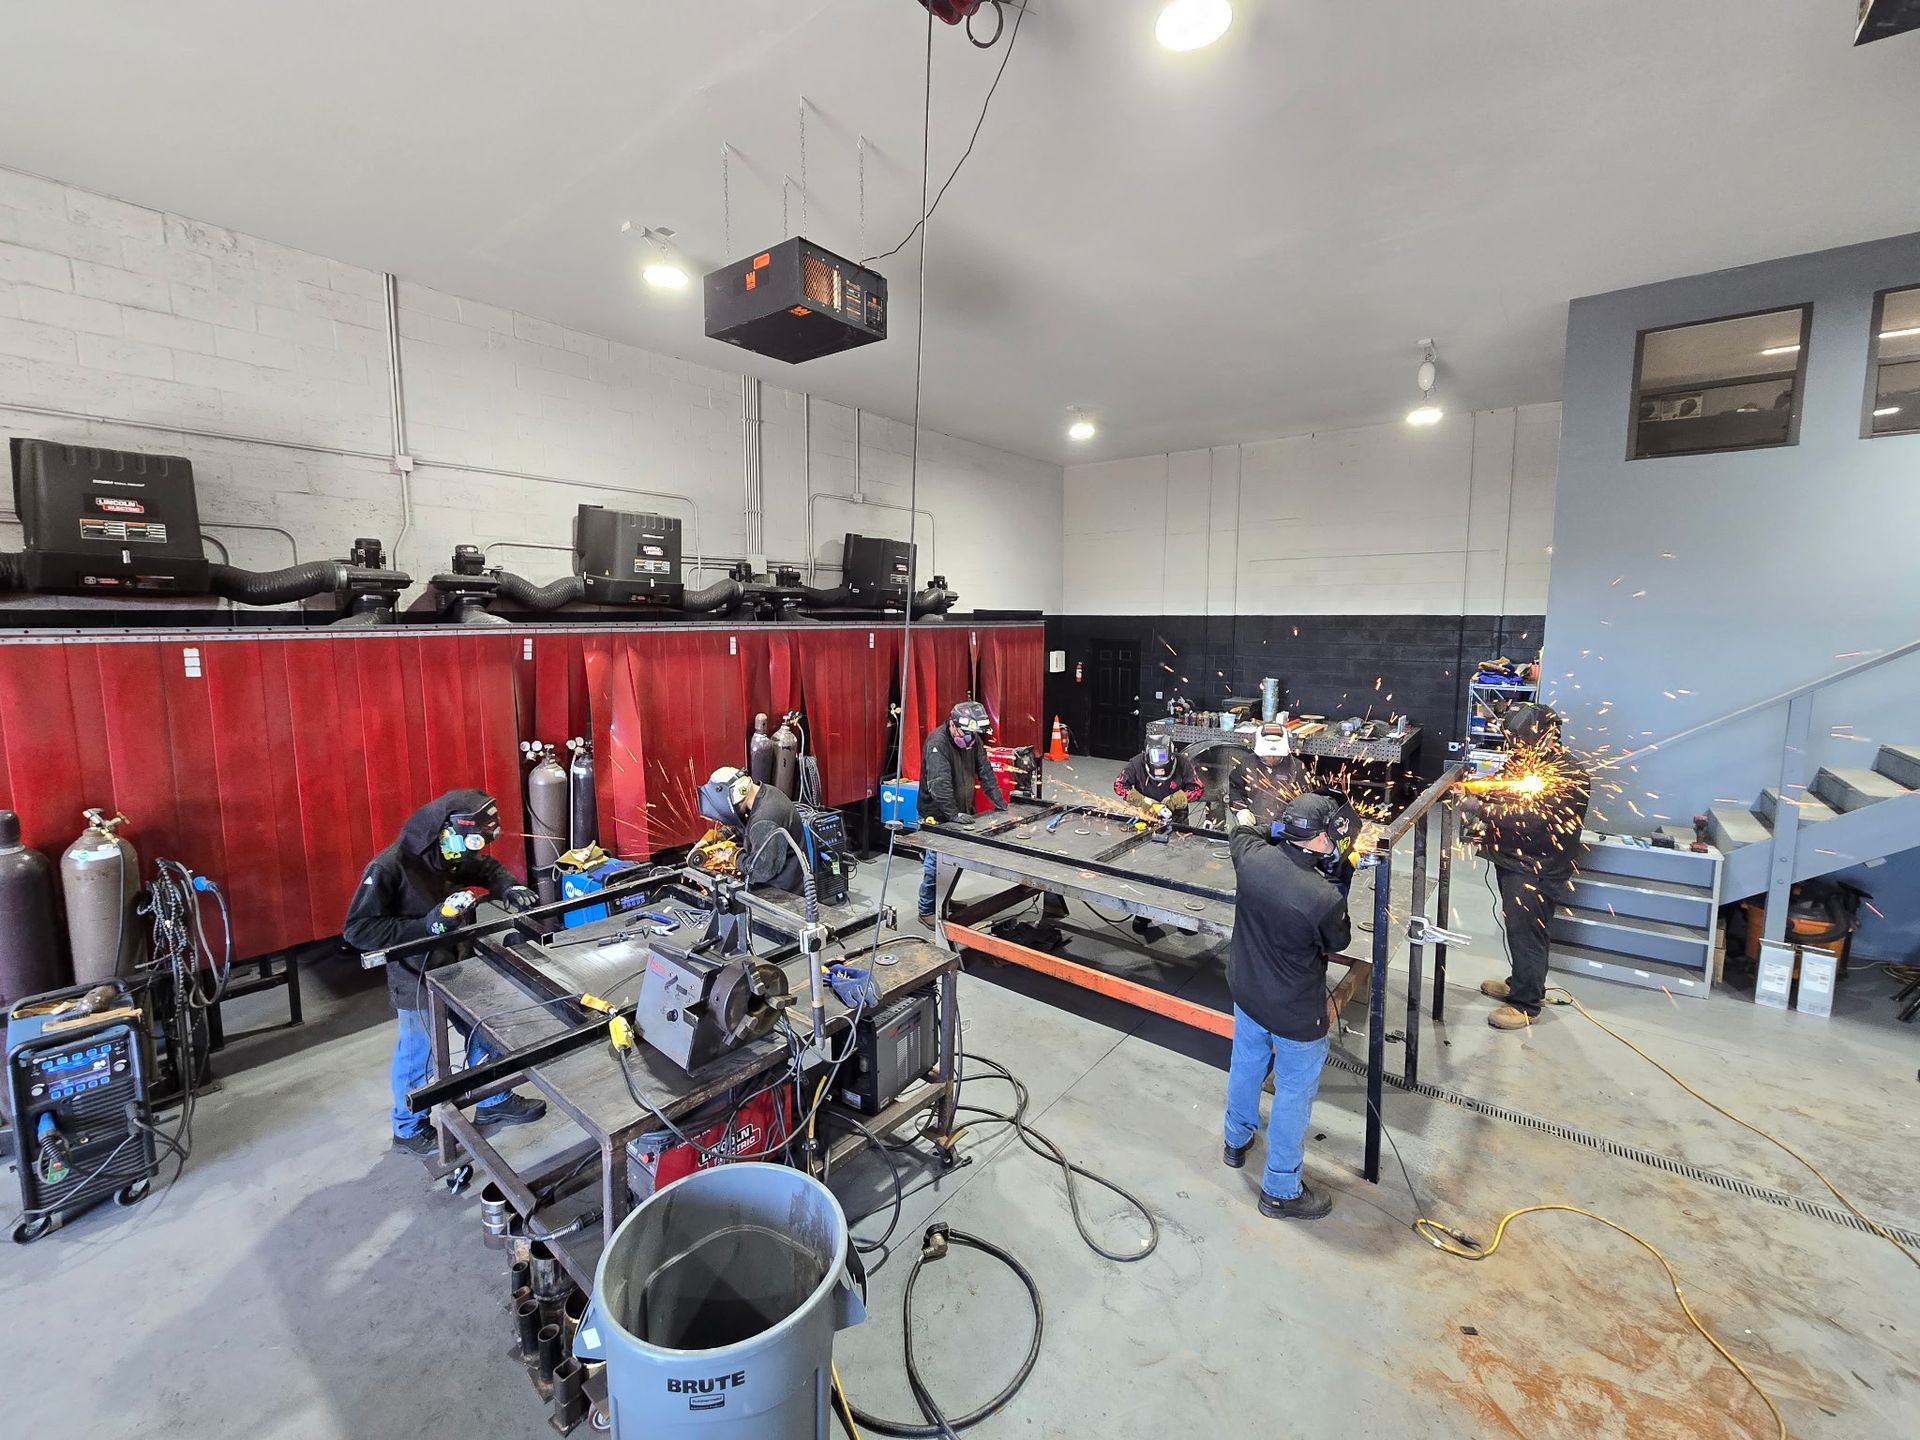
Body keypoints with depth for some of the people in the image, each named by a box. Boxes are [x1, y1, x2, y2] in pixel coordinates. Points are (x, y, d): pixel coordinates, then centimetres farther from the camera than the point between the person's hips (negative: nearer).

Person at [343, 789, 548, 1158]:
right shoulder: (389, 867, -25)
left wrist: (511, 889, -11)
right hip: (418, 980, -7)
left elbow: (489, 869, 10)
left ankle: (493, 1103, 43)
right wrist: (426, 926, -30)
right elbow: (357, 930, -23)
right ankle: (409, 1130, 39)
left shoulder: (455, 853, -8)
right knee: (417, 1057, 14)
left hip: (462, 967, 7)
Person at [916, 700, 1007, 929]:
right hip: (937, 815, -7)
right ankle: (926, 911, 12)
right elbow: (939, 784, -30)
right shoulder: (937, 743, -23)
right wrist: (953, 814, -34)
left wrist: (1000, 803, 0)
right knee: (935, 864, -2)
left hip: (959, 812, 7)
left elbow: (985, 772, 5)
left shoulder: (973, 739, 2)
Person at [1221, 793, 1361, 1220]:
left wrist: (1277, 831, 9)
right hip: (1296, 1013, -5)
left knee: (1246, 1065, 29)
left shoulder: (1251, 857, -20)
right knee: (1294, 1095, 16)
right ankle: (1280, 1192, 35)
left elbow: (1240, 831, 7)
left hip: (1246, 992, 6)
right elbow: (1337, 946, -10)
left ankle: (1237, 1140, 54)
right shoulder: (1326, 898, -33)